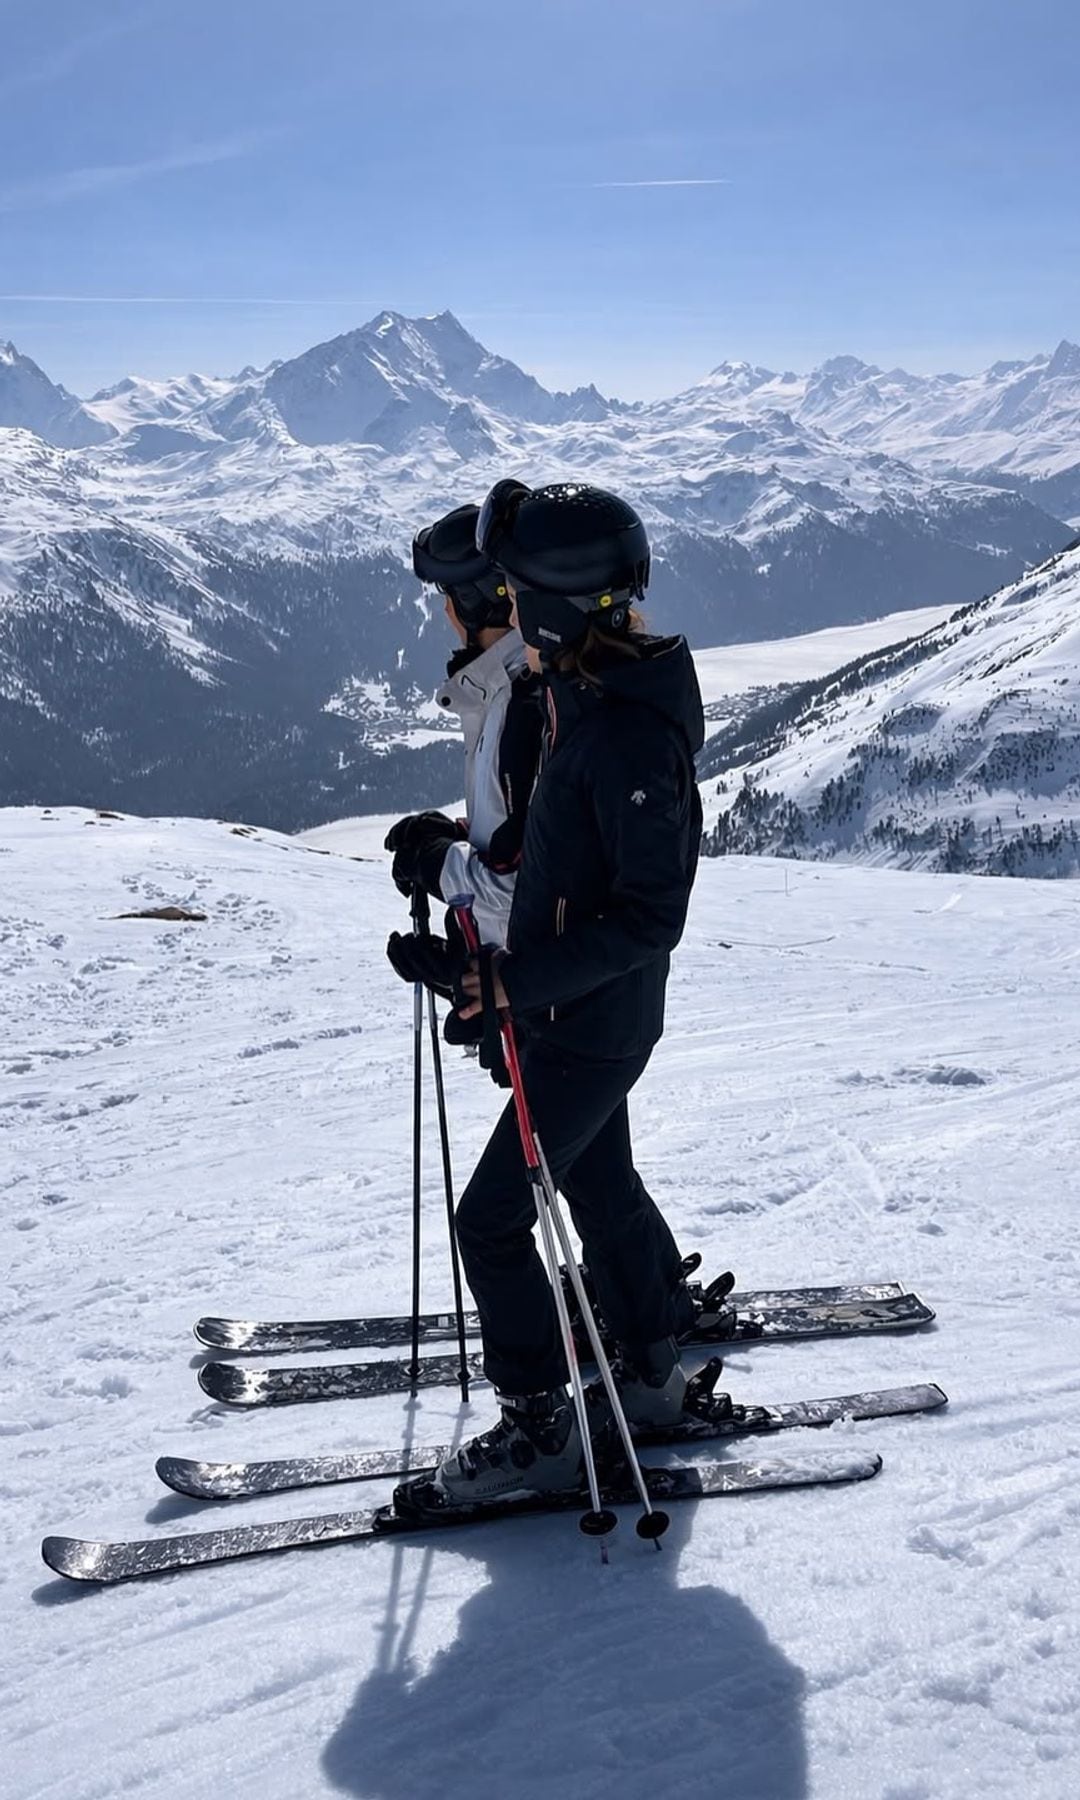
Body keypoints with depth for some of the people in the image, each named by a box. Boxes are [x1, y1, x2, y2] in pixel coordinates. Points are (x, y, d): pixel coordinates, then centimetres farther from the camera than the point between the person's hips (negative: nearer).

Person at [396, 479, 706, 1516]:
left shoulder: (631, 733, -28)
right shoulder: (588, 693, 3)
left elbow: (650, 918, -27)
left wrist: (513, 979, -30)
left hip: (589, 1029, -10)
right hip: (578, 1012, 10)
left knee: (492, 1220, -2)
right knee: (601, 1186, 23)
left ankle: (537, 1430, 12)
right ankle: (651, 1374, 40)